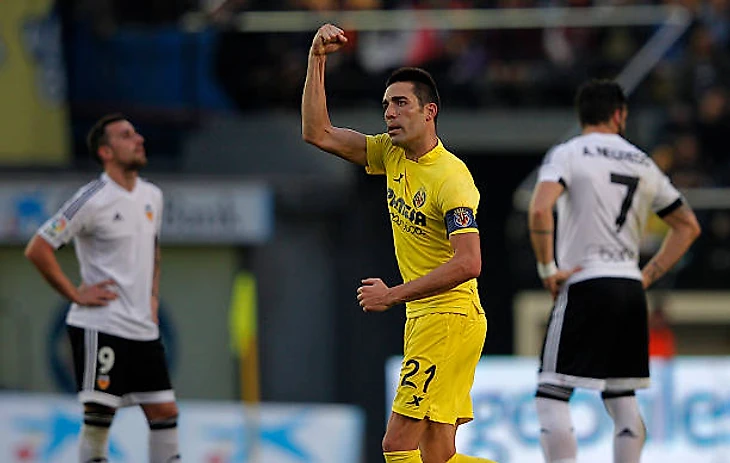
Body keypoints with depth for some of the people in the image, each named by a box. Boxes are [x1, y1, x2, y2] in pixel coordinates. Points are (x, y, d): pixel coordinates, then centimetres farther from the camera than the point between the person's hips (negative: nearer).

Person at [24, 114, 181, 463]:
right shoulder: (93, 200, -12)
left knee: (165, 411, 4)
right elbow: (37, 249, -13)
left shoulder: (152, 196, 11)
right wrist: (75, 294, -12)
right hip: (100, 326, -7)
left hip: (143, 328, 7)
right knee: (99, 414, -7)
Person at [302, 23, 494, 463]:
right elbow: (318, 133, 12)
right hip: (423, 320, 9)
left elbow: (468, 263, -25)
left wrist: (392, 295, -22)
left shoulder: (450, 176, -17)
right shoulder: (392, 154, 8)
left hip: (450, 319, -9)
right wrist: (317, 59, 3)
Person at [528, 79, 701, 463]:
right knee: (621, 398, 14)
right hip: (630, 289, 5)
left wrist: (547, 268, -10)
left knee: (551, 397, -5)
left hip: (584, 286, -5)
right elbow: (688, 226, 21)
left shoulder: (567, 154, -2)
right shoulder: (642, 163, 15)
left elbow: (540, 209, -20)